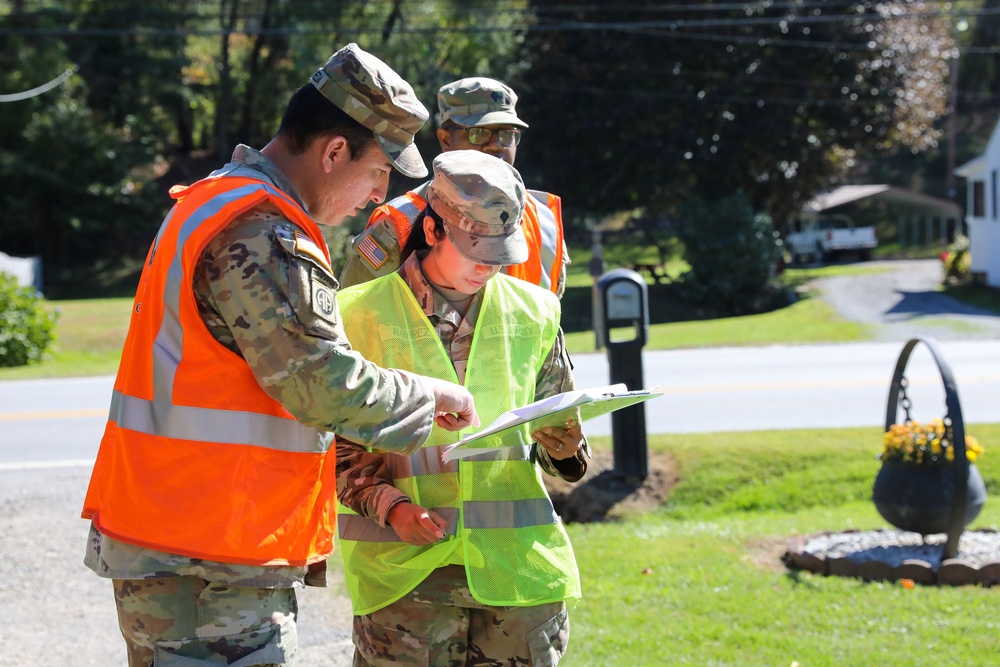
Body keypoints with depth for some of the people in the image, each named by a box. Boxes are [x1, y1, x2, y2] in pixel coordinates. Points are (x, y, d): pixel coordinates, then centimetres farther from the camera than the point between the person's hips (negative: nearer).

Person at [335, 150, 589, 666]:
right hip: (405, 570, -3)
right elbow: (335, 441, 2)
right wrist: (388, 505, -14)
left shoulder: (533, 314, 12)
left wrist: (564, 447, -4)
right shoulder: (360, 315, 1)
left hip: (519, 566, 3)